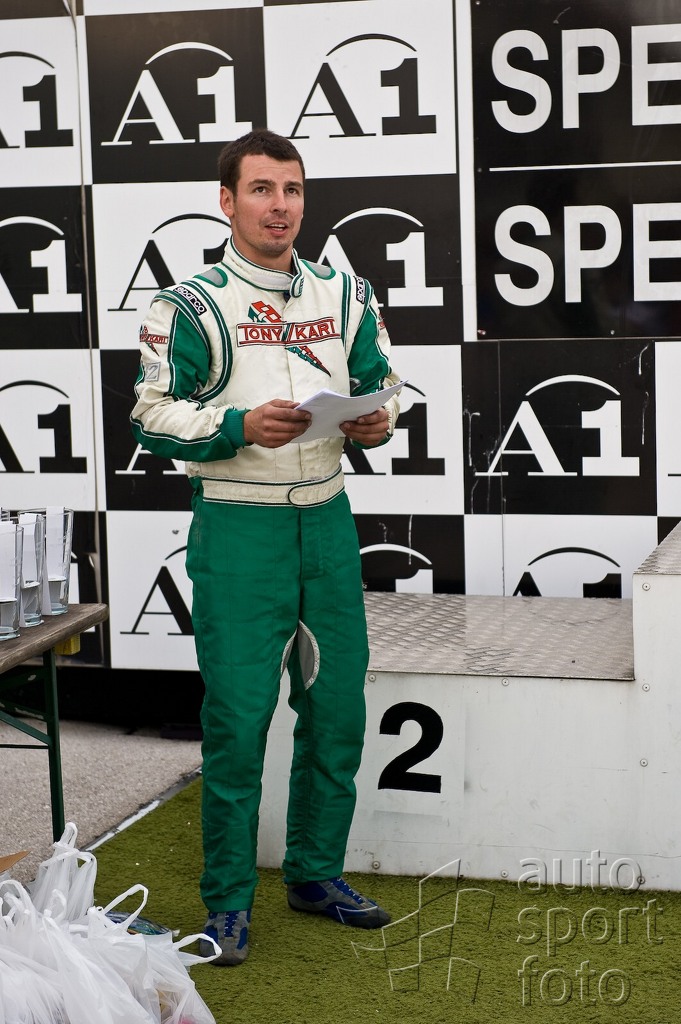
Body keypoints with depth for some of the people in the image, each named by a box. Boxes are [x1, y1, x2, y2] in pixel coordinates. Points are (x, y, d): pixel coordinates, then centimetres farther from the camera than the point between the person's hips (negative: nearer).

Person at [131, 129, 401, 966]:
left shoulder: (345, 297, 11)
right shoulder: (191, 306, -3)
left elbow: (383, 384, 18)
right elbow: (152, 418, -6)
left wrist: (376, 419, -5)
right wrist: (242, 427, -21)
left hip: (327, 522, 5)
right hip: (238, 529, -5)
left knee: (336, 710, 10)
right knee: (238, 717, -3)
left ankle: (316, 874, 28)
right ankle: (228, 903, 11)